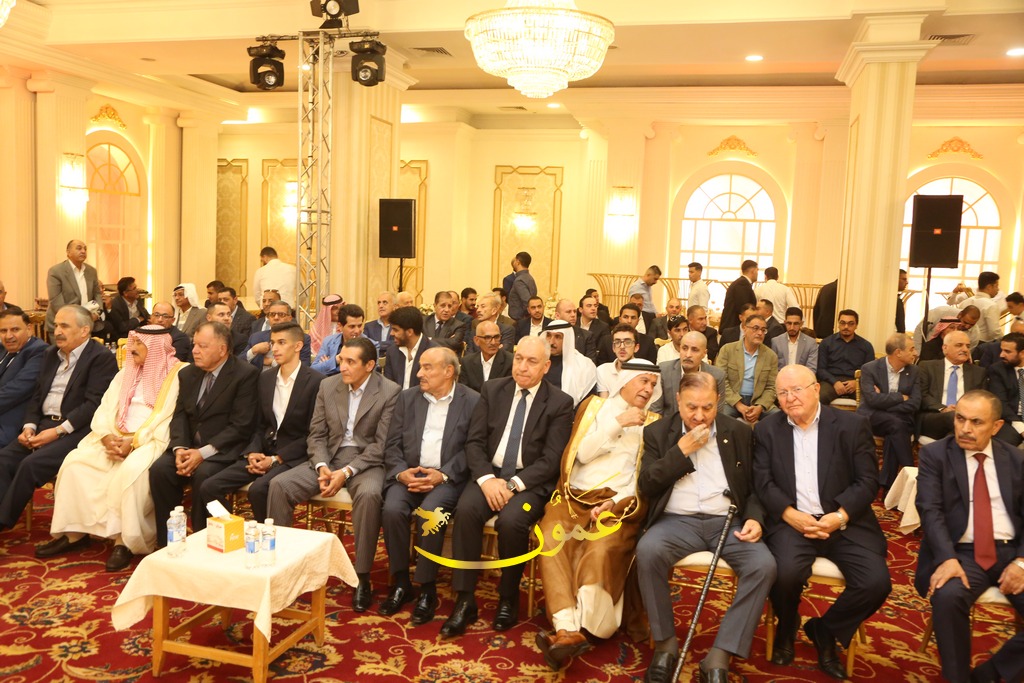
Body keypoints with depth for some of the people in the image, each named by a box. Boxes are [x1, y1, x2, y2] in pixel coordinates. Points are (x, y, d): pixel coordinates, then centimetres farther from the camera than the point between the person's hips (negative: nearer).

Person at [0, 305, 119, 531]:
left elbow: (94, 404, -15)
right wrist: (29, 426, -1)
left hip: (75, 430, -7)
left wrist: (58, 431, -19)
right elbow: (36, 395, 16)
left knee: (31, 464, -25)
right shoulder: (50, 353, 18)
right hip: (44, 424, 7)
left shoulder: (102, 358, -7)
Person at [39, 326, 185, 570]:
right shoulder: (126, 373, 18)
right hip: (116, 439, 7)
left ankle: (124, 540, -21)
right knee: (75, 462, -13)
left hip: (152, 441, -7)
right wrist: (108, 437, -10)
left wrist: (134, 442, -20)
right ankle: (74, 532, -3)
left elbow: (170, 420, -14)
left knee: (131, 471, -33)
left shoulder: (178, 374, -5)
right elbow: (105, 409, 11)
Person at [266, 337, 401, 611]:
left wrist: (347, 472, -21)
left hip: (366, 462, -5)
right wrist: (322, 466, -11)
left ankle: (362, 578, -22)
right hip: (329, 458, 5)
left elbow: (382, 445, -12)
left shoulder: (390, 392, -8)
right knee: (278, 485, -17)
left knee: (368, 494, -37)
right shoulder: (328, 386, 7)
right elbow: (316, 434, 8)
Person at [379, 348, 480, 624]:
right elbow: (392, 444, 9)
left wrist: (443, 475, -16)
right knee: (392, 510, -25)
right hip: (408, 474, 4)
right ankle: (400, 583, -6)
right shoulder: (407, 397, 12)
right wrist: (401, 473, -9)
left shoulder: (473, 401, 0)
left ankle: (427, 589, -13)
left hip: (447, 478, -3)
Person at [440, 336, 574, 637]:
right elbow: (474, 441, 3)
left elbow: (551, 460, -7)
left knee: (511, 520, -31)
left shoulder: (560, 403, -2)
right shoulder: (492, 390, 8)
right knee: (466, 510, -27)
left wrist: (513, 485, -19)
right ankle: (465, 600, -17)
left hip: (531, 482, -2)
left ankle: (508, 599, -7)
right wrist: (486, 479, -14)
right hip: (489, 473, 3)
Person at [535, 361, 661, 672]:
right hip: (575, 496, 1)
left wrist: (617, 502, -9)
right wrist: (617, 424, -6)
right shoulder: (594, 406, 16)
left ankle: (577, 628, -31)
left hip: (619, 503, 0)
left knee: (603, 550, -33)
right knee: (551, 540, -30)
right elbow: (582, 453, 3)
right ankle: (568, 629, -38)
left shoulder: (654, 423, 15)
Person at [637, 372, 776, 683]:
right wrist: (682, 451, -9)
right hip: (677, 520, -1)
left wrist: (754, 518, -9)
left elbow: (755, 486, 11)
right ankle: (665, 643, -14)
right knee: (647, 551, -33)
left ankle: (719, 656, -20)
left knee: (764, 564, -28)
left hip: (728, 521, 1)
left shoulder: (739, 432, 10)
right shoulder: (658, 433, 7)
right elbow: (646, 486, -2)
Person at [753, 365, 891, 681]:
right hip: (791, 520, -1)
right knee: (786, 574, -29)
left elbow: (868, 481, -1)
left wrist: (840, 516, -16)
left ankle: (825, 630, 9)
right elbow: (763, 482, 1)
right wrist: (790, 515, -15)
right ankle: (786, 629, 8)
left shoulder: (853, 425, 3)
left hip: (844, 522, 1)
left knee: (876, 582, -21)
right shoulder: (767, 429, 7)